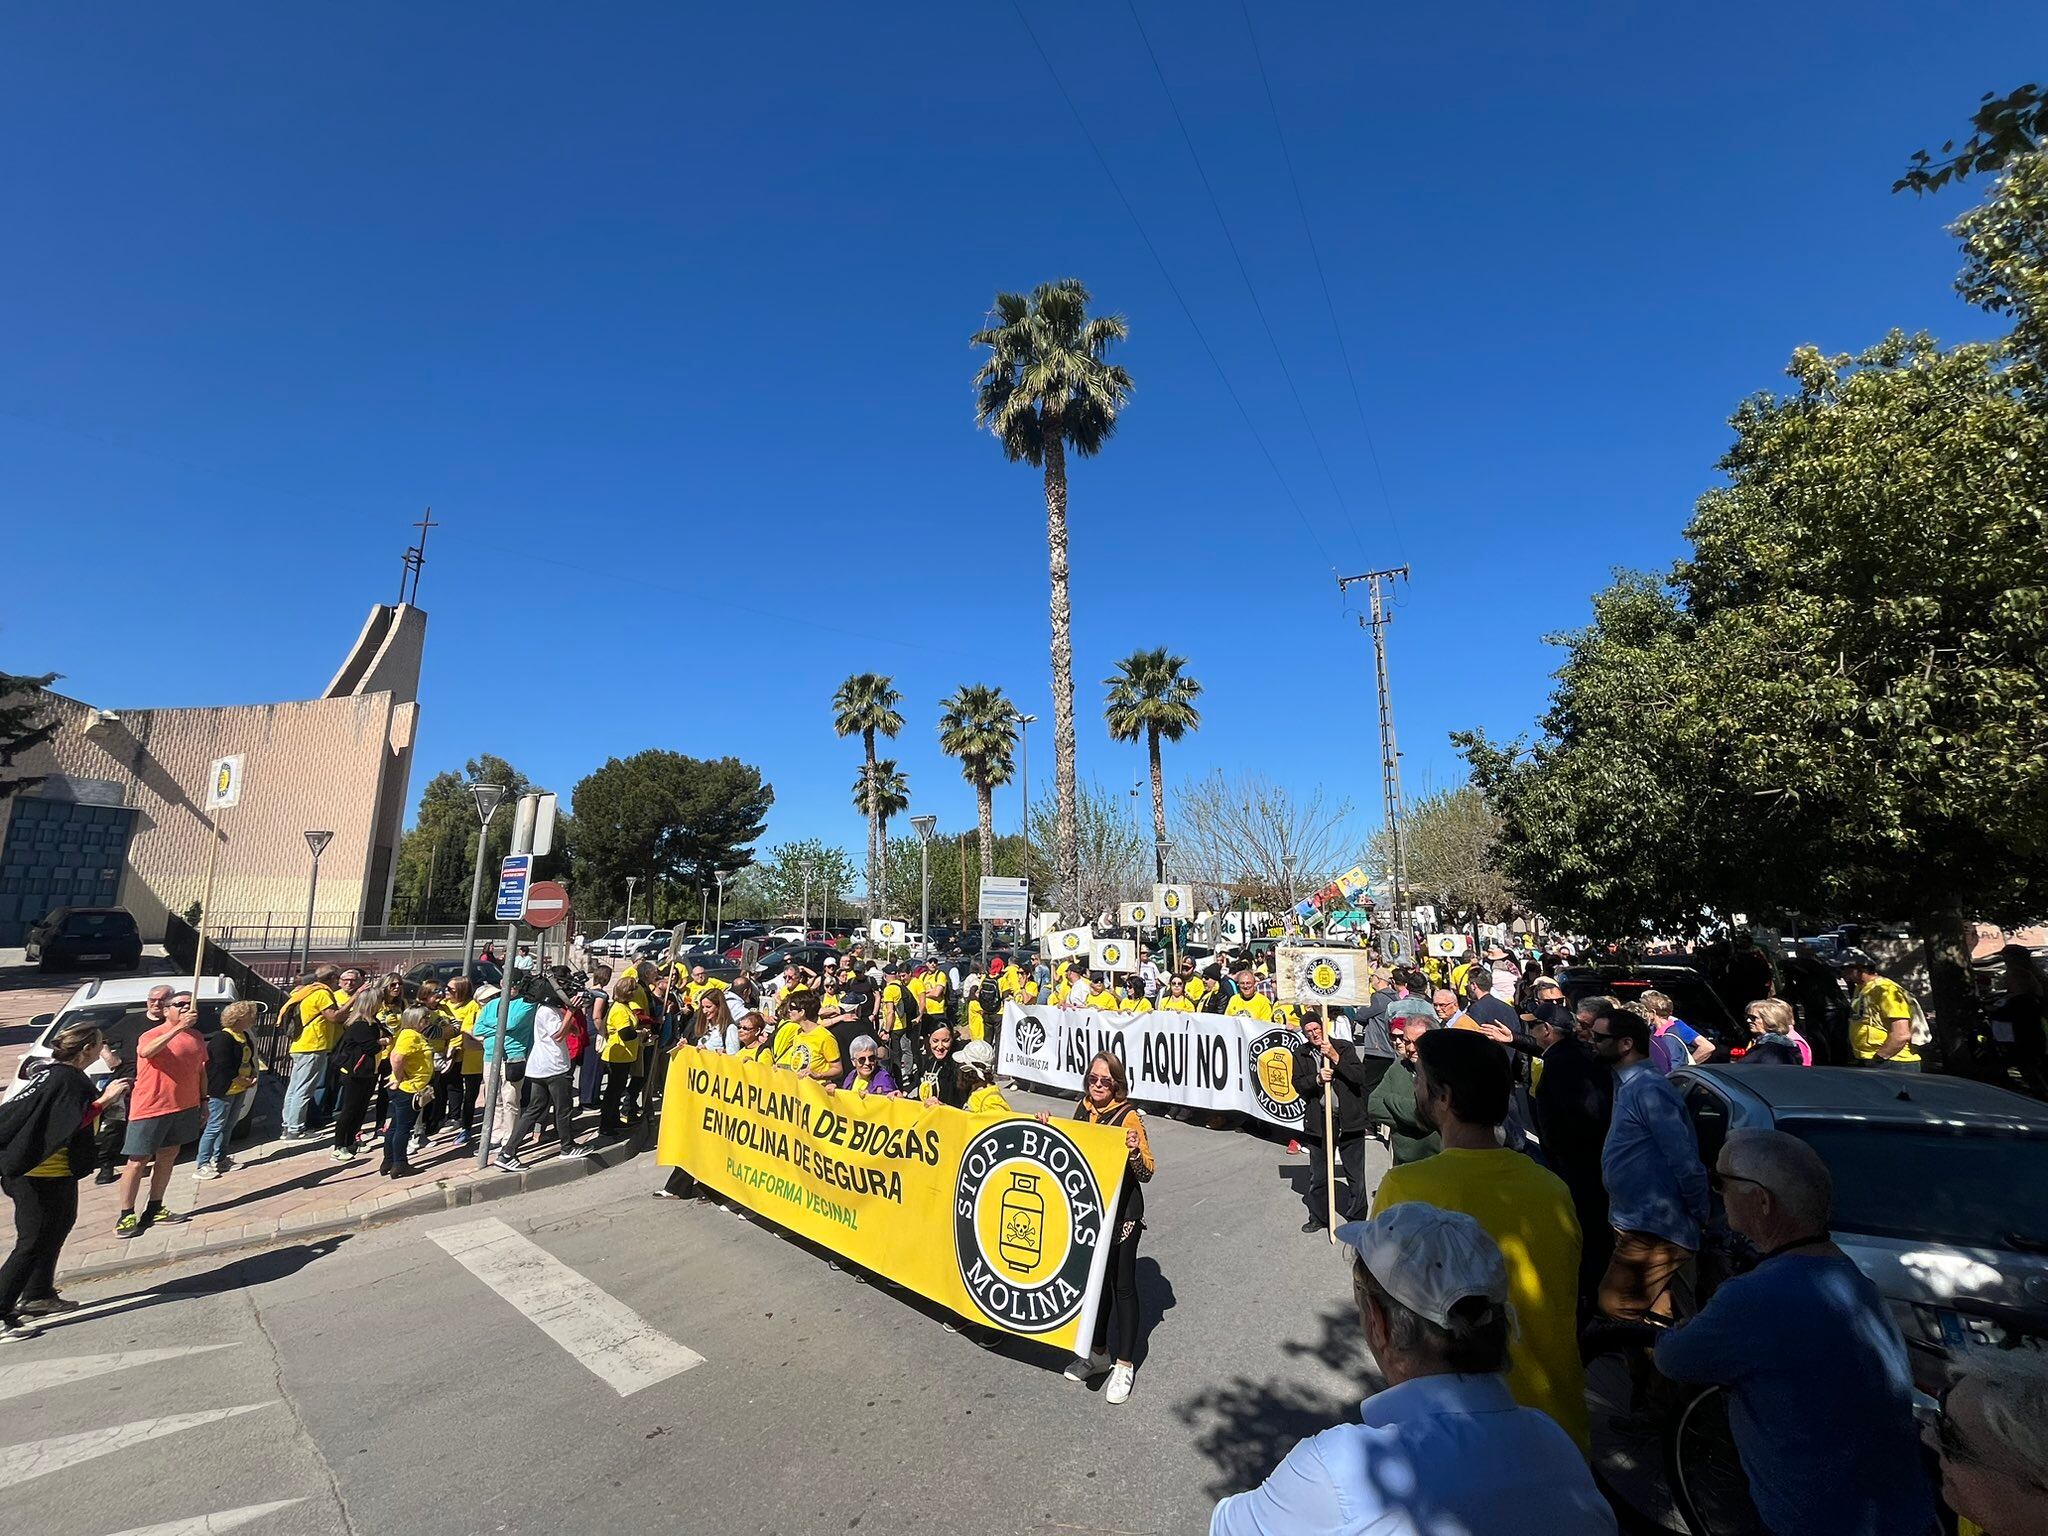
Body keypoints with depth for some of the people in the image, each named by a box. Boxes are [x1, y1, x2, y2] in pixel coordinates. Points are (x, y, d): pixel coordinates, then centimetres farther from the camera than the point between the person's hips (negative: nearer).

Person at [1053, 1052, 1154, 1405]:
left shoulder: (1129, 1115, -17)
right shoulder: (1082, 1108, 1)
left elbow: (1148, 1173, -16)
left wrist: (1135, 1151, -36)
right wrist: (1051, 1129, 0)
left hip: (1122, 1212, -6)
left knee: (1122, 1286, 6)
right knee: (1095, 1279, 19)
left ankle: (1124, 1365, 22)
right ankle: (1098, 1353, 36)